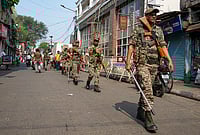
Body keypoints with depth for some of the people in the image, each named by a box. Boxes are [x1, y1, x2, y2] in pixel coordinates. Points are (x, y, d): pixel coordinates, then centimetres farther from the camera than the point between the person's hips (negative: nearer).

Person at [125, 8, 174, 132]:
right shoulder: (138, 29, 3)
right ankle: (148, 119, -10)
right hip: (142, 63, -5)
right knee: (147, 90, -13)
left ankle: (140, 112, 29)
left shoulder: (158, 30, 15)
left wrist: (169, 60, -2)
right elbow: (131, 45, -1)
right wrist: (128, 61, -9)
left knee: (147, 89, 13)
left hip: (154, 64, 5)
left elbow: (163, 46, 10)